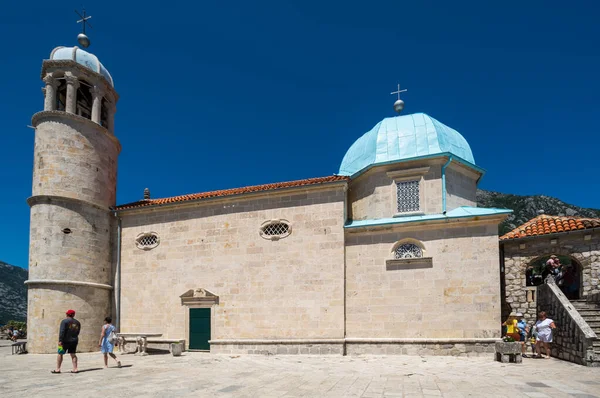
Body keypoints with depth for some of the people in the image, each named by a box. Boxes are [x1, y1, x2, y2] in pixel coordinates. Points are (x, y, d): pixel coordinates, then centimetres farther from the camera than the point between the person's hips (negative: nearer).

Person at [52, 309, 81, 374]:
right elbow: (77, 332, 15)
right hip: (74, 341, 5)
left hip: (65, 340, -5)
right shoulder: (77, 322, 11)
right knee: (73, 354, 9)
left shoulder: (65, 321, -7)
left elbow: (62, 331, -16)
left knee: (60, 354, 3)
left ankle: (57, 369, 2)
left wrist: (60, 340, -18)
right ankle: (75, 369, 4)